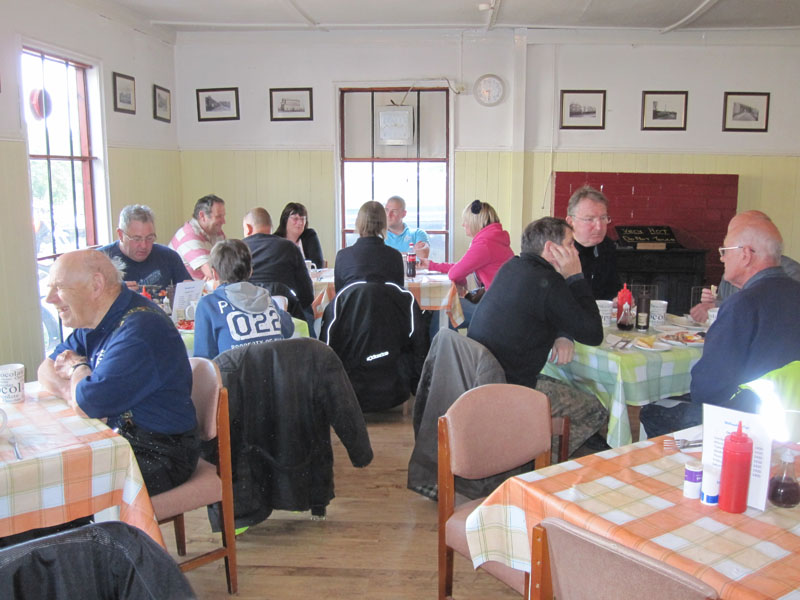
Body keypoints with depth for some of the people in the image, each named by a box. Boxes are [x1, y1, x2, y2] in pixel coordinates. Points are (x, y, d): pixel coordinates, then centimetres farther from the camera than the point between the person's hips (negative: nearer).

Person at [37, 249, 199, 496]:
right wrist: (72, 390, -8)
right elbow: (47, 367, 15)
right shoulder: (97, 321, 9)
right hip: (118, 437, 9)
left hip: (159, 455, -9)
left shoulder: (139, 332, -24)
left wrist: (77, 368, -3)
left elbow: (88, 406, -26)